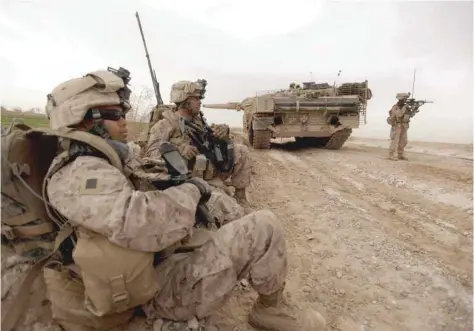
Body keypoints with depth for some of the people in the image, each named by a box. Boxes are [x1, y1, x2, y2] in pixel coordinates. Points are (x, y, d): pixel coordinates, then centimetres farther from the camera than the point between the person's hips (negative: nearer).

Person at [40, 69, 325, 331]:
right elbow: (144, 225, -36)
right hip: (163, 290, -10)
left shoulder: (94, 167, 15)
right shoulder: (84, 172, -18)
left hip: (161, 264, 10)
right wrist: (191, 190, -19)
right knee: (265, 227, -15)